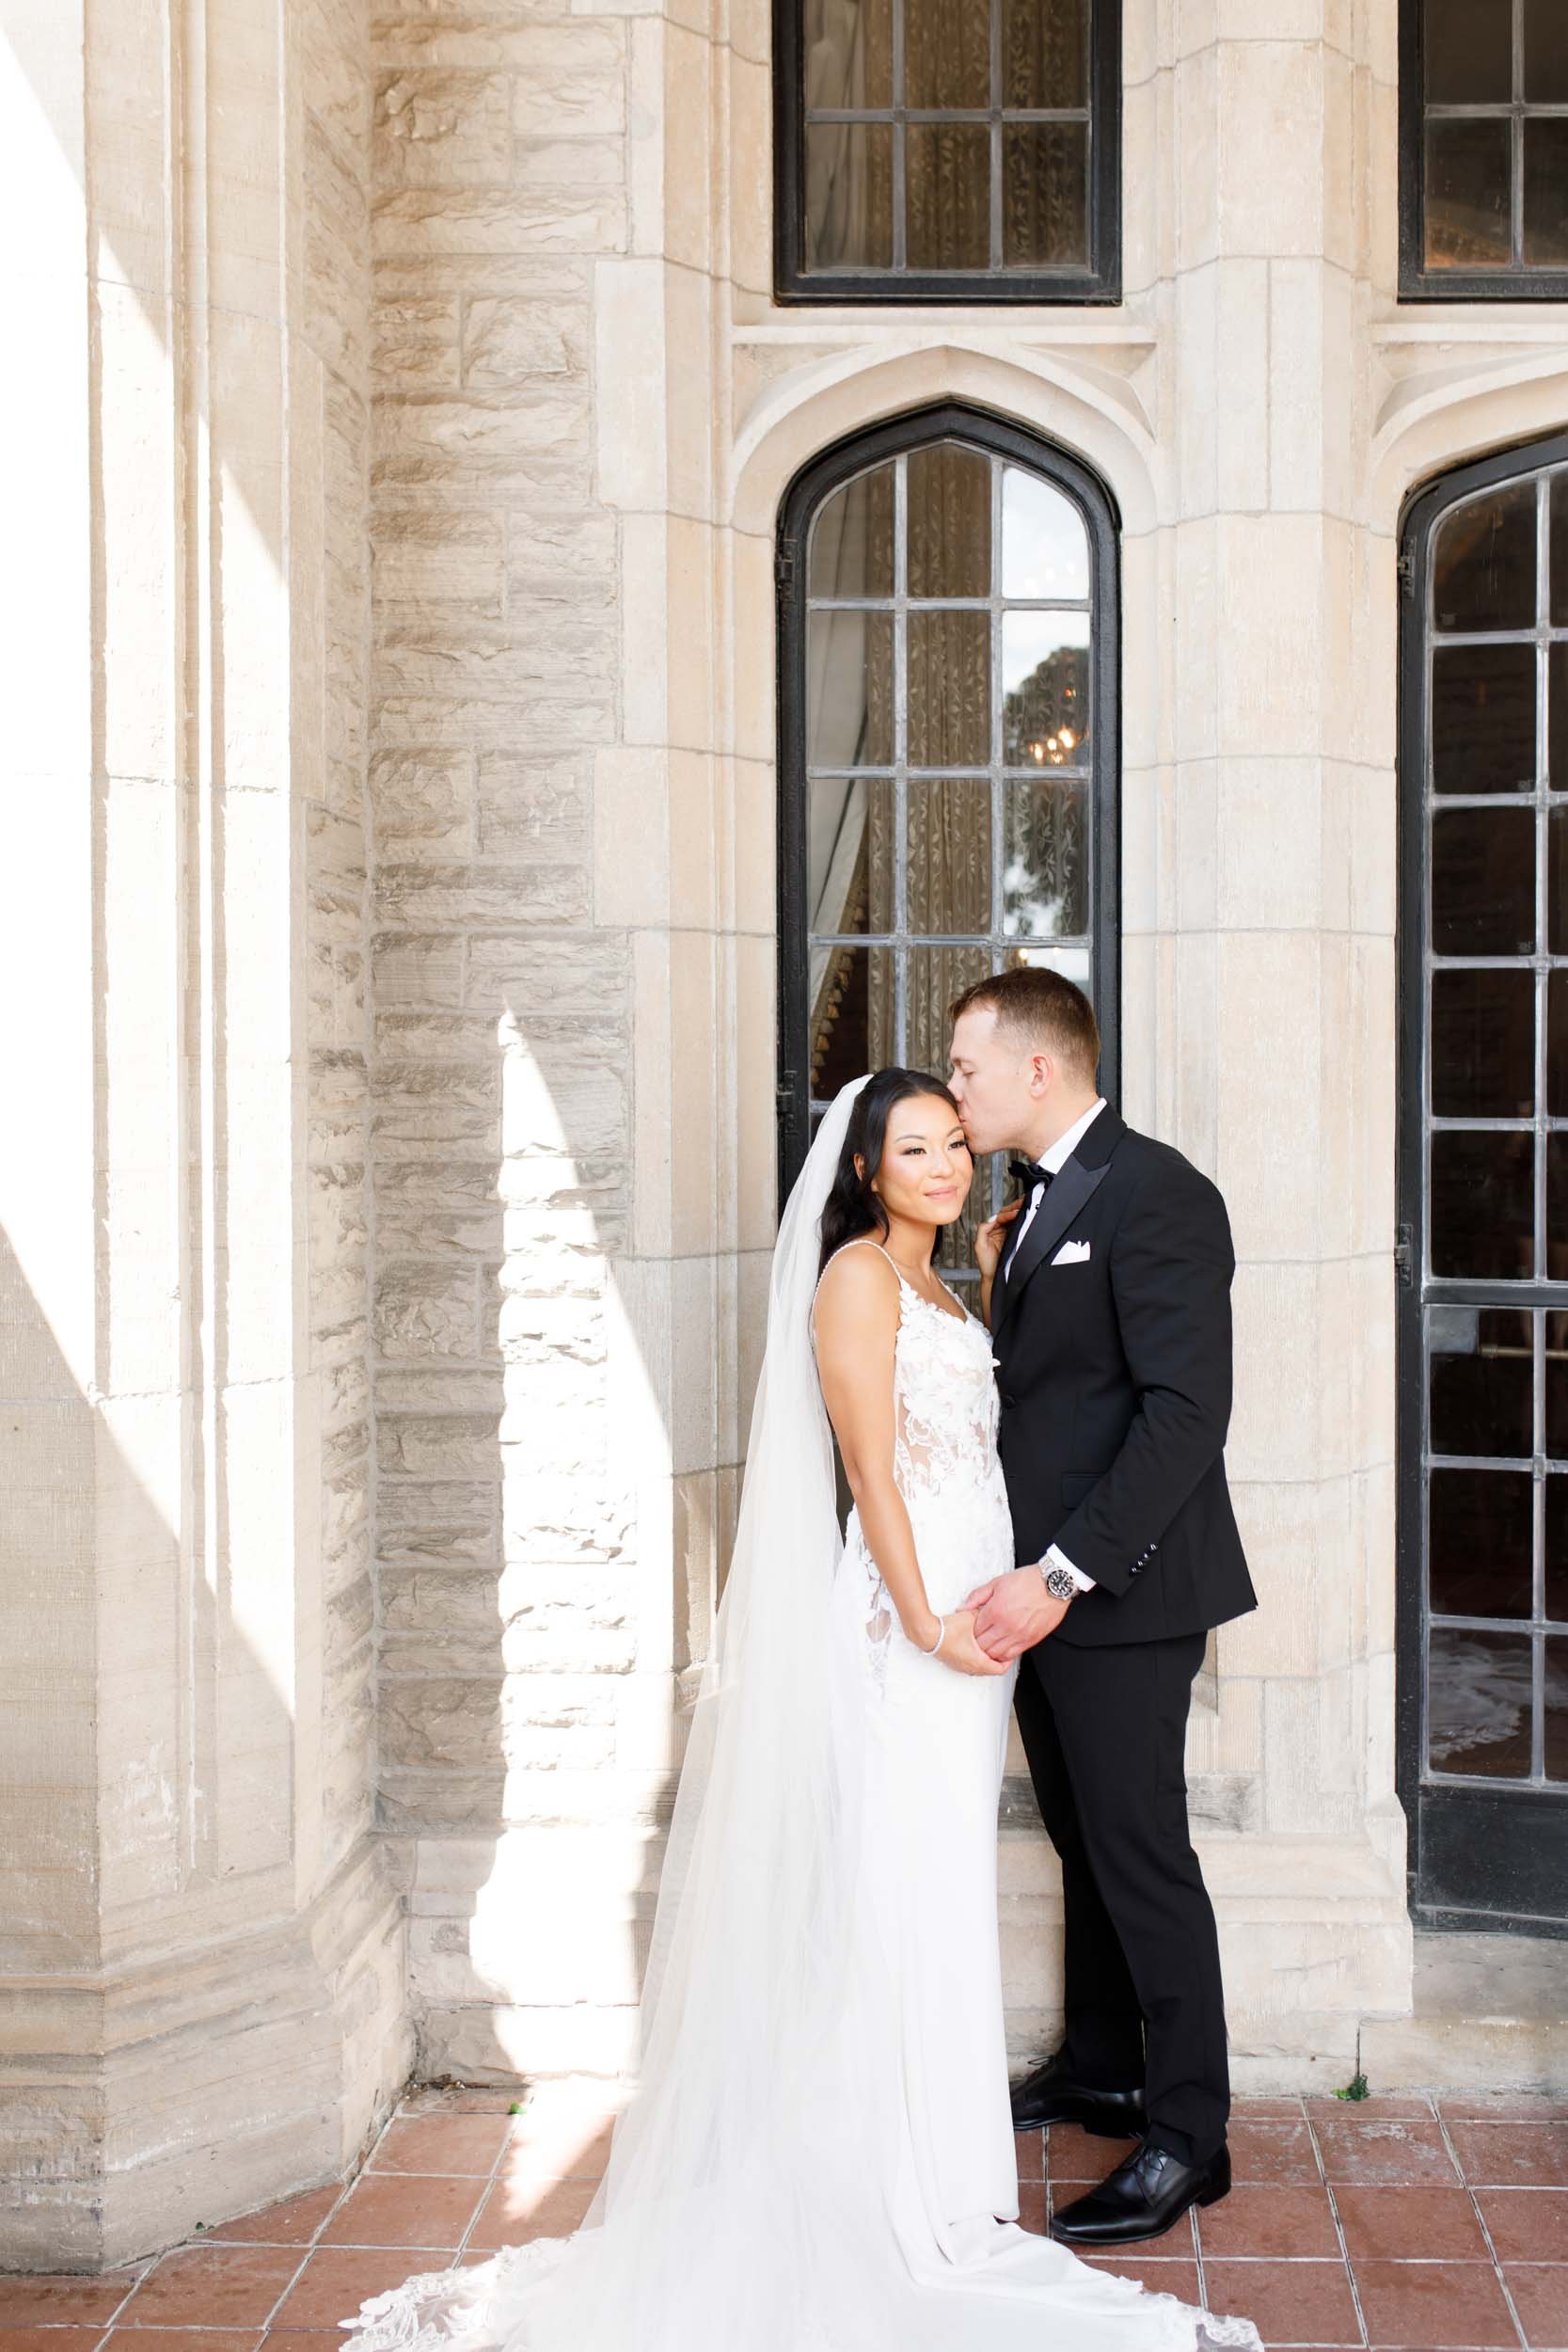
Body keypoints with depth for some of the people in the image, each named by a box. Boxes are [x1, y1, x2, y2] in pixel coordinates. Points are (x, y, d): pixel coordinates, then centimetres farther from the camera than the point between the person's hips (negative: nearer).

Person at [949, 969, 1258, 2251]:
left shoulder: (1155, 1194, -16)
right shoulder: (1040, 1201, 14)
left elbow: (1186, 1411, -24)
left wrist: (1063, 1574, -26)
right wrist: (999, 1285, 4)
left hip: (1119, 1591, -9)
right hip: (1042, 1582, 9)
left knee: (1141, 1852, 0)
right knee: (1087, 1840, 20)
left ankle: (1188, 2136, 13)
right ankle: (1102, 2071, 36)